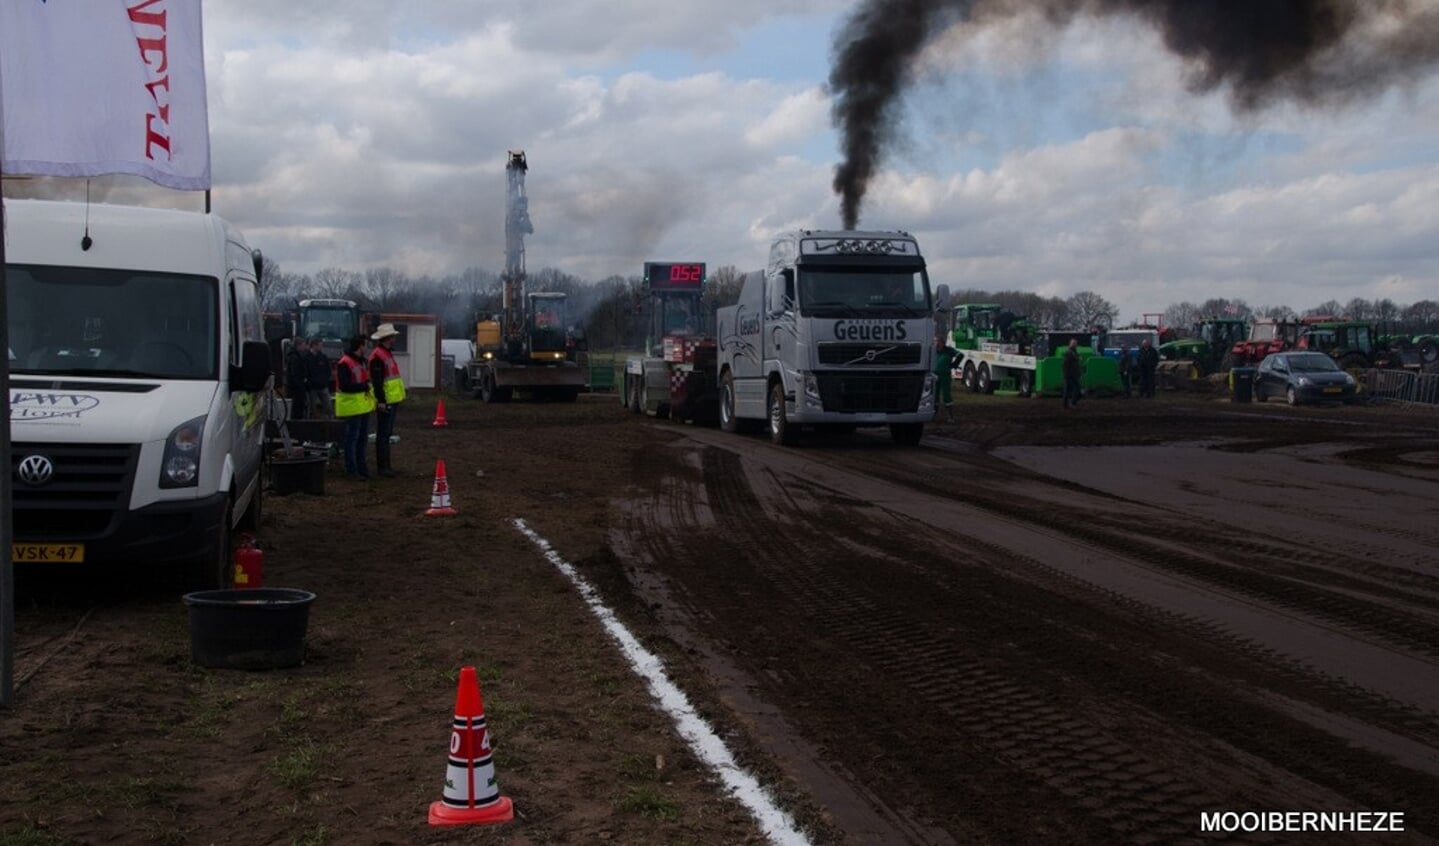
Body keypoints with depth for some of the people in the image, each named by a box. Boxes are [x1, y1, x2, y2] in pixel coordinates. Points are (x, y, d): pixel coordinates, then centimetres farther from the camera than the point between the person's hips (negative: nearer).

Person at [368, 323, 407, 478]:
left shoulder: (388, 353, 17)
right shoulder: (377, 356, -16)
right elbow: (377, 381, -21)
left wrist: (398, 397, 23)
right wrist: (381, 401, -24)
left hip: (393, 400, 10)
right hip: (385, 401, -10)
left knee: (387, 433, 14)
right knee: (383, 434, -6)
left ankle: (385, 465, 20)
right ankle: (382, 467, -3)